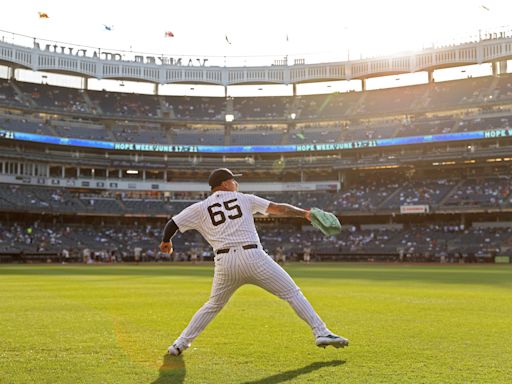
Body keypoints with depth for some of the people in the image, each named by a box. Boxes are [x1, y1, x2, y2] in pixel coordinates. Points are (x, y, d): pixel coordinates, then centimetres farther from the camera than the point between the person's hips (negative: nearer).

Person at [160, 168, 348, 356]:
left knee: (213, 305, 23)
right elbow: (278, 208, 10)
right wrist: (305, 213, 13)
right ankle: (321, 332, -2)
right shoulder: (244, 199, 14)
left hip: (225, 263, 2)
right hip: (253, 257, -2)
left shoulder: (200, 208, 15)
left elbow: (172, 224, 13)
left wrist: (166, 242, 32)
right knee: (292, 293, 6)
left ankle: (181, 343, 22)